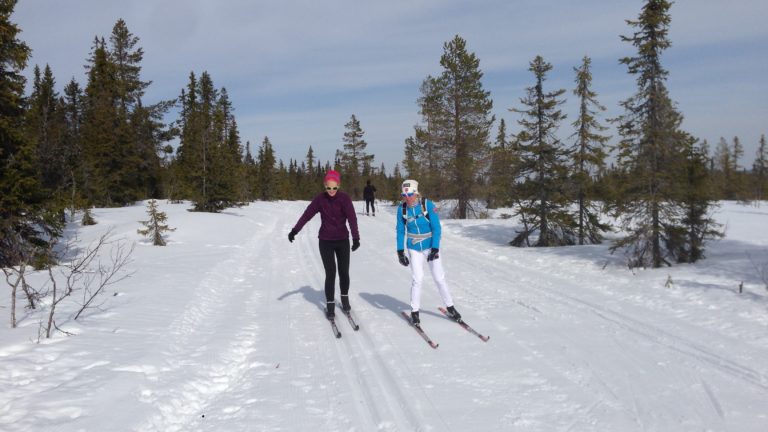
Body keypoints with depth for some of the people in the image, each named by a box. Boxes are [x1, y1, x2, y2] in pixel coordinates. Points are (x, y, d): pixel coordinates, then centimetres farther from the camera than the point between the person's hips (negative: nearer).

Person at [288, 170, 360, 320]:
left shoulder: (345, 198, -12)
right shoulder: (320, 199, -7)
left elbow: (352, 218, -21)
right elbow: (307, 214, -10)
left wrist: (356, 238, -33)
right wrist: (294, 230, -21)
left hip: (343, 241, 0)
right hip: (325, 241, 0)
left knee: (344, 272, 8)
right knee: (330, 273, -5)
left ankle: (345, 298, 33)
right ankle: (330, 305, 8)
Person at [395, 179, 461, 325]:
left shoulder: (428, 205, -16)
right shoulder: (402, 210, -8)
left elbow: (436, 228, -13)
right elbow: (400, 231, 1)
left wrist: (435, 248, -19)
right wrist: (400, 252, -4)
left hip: (430, 246, -1)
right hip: (414, 249, 1)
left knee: (439, 278, 3)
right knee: (417, 279, -7)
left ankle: (450, 307, 20)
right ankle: (414, 311, 7)